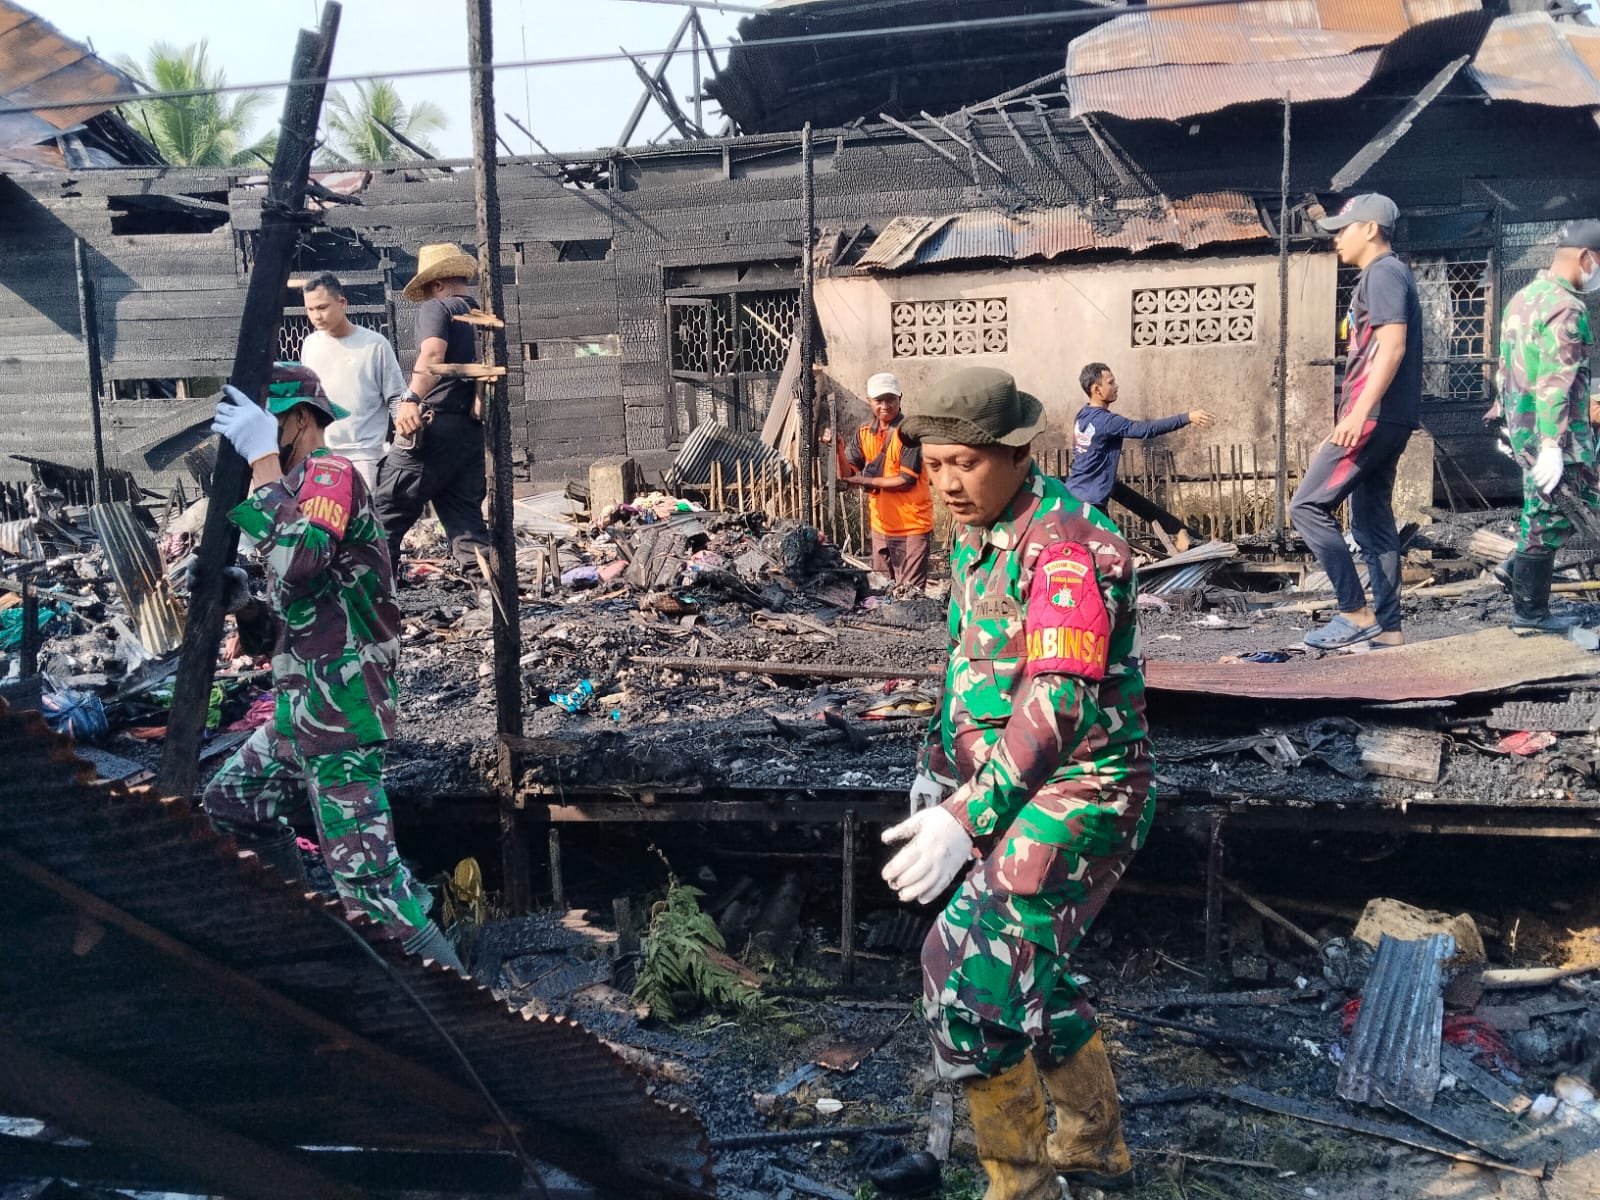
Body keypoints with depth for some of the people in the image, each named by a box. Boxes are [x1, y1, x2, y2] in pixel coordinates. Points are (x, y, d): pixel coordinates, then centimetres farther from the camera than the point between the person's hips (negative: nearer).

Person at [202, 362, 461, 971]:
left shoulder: (331, 473, -12)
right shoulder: (299, 485, 17)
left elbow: (299, 561, -32)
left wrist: (263, 461, -25)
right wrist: (238, 598, 1)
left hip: (336, 715, -11)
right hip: (301, 713, 11)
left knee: (367, 874, -12)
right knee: (230, 802, 24)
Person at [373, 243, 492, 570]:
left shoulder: (436, 307, -2)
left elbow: (433, 354, -21)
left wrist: (411, 400, -32)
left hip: (435, 427, -7)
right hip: (475, 431, 7)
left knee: (386, 511, 0)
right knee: (466, 517, 9)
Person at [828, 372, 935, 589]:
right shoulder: (864, 433, 6)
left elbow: (907, 480, -17)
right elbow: (848, 476, 4)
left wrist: (867, 481, -12)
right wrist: (839, 450, -13)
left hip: (911, 526, -6)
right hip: (881, 526, 6)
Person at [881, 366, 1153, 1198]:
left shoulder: (1066, 545, -21)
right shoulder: (979, 534, 8)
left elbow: (1059, 703, -27)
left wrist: (967, 818, -31)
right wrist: (938, 770, 14)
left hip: (1072, 794, -10)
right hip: (1013, 788, 10)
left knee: (971, 975, -12)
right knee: (1029, 974, 21)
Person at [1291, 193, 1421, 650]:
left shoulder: (1384, 273, -9)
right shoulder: (1386, 276, 22)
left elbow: (1393, 346, -20)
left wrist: (1359, 411, -27)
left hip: (1375, 417, -11)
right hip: (1385, 419, 11)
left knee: (1308, 505, -10)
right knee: (1372, 523, 11)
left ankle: (1355, 613, -8)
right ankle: (1387, 628, 13)